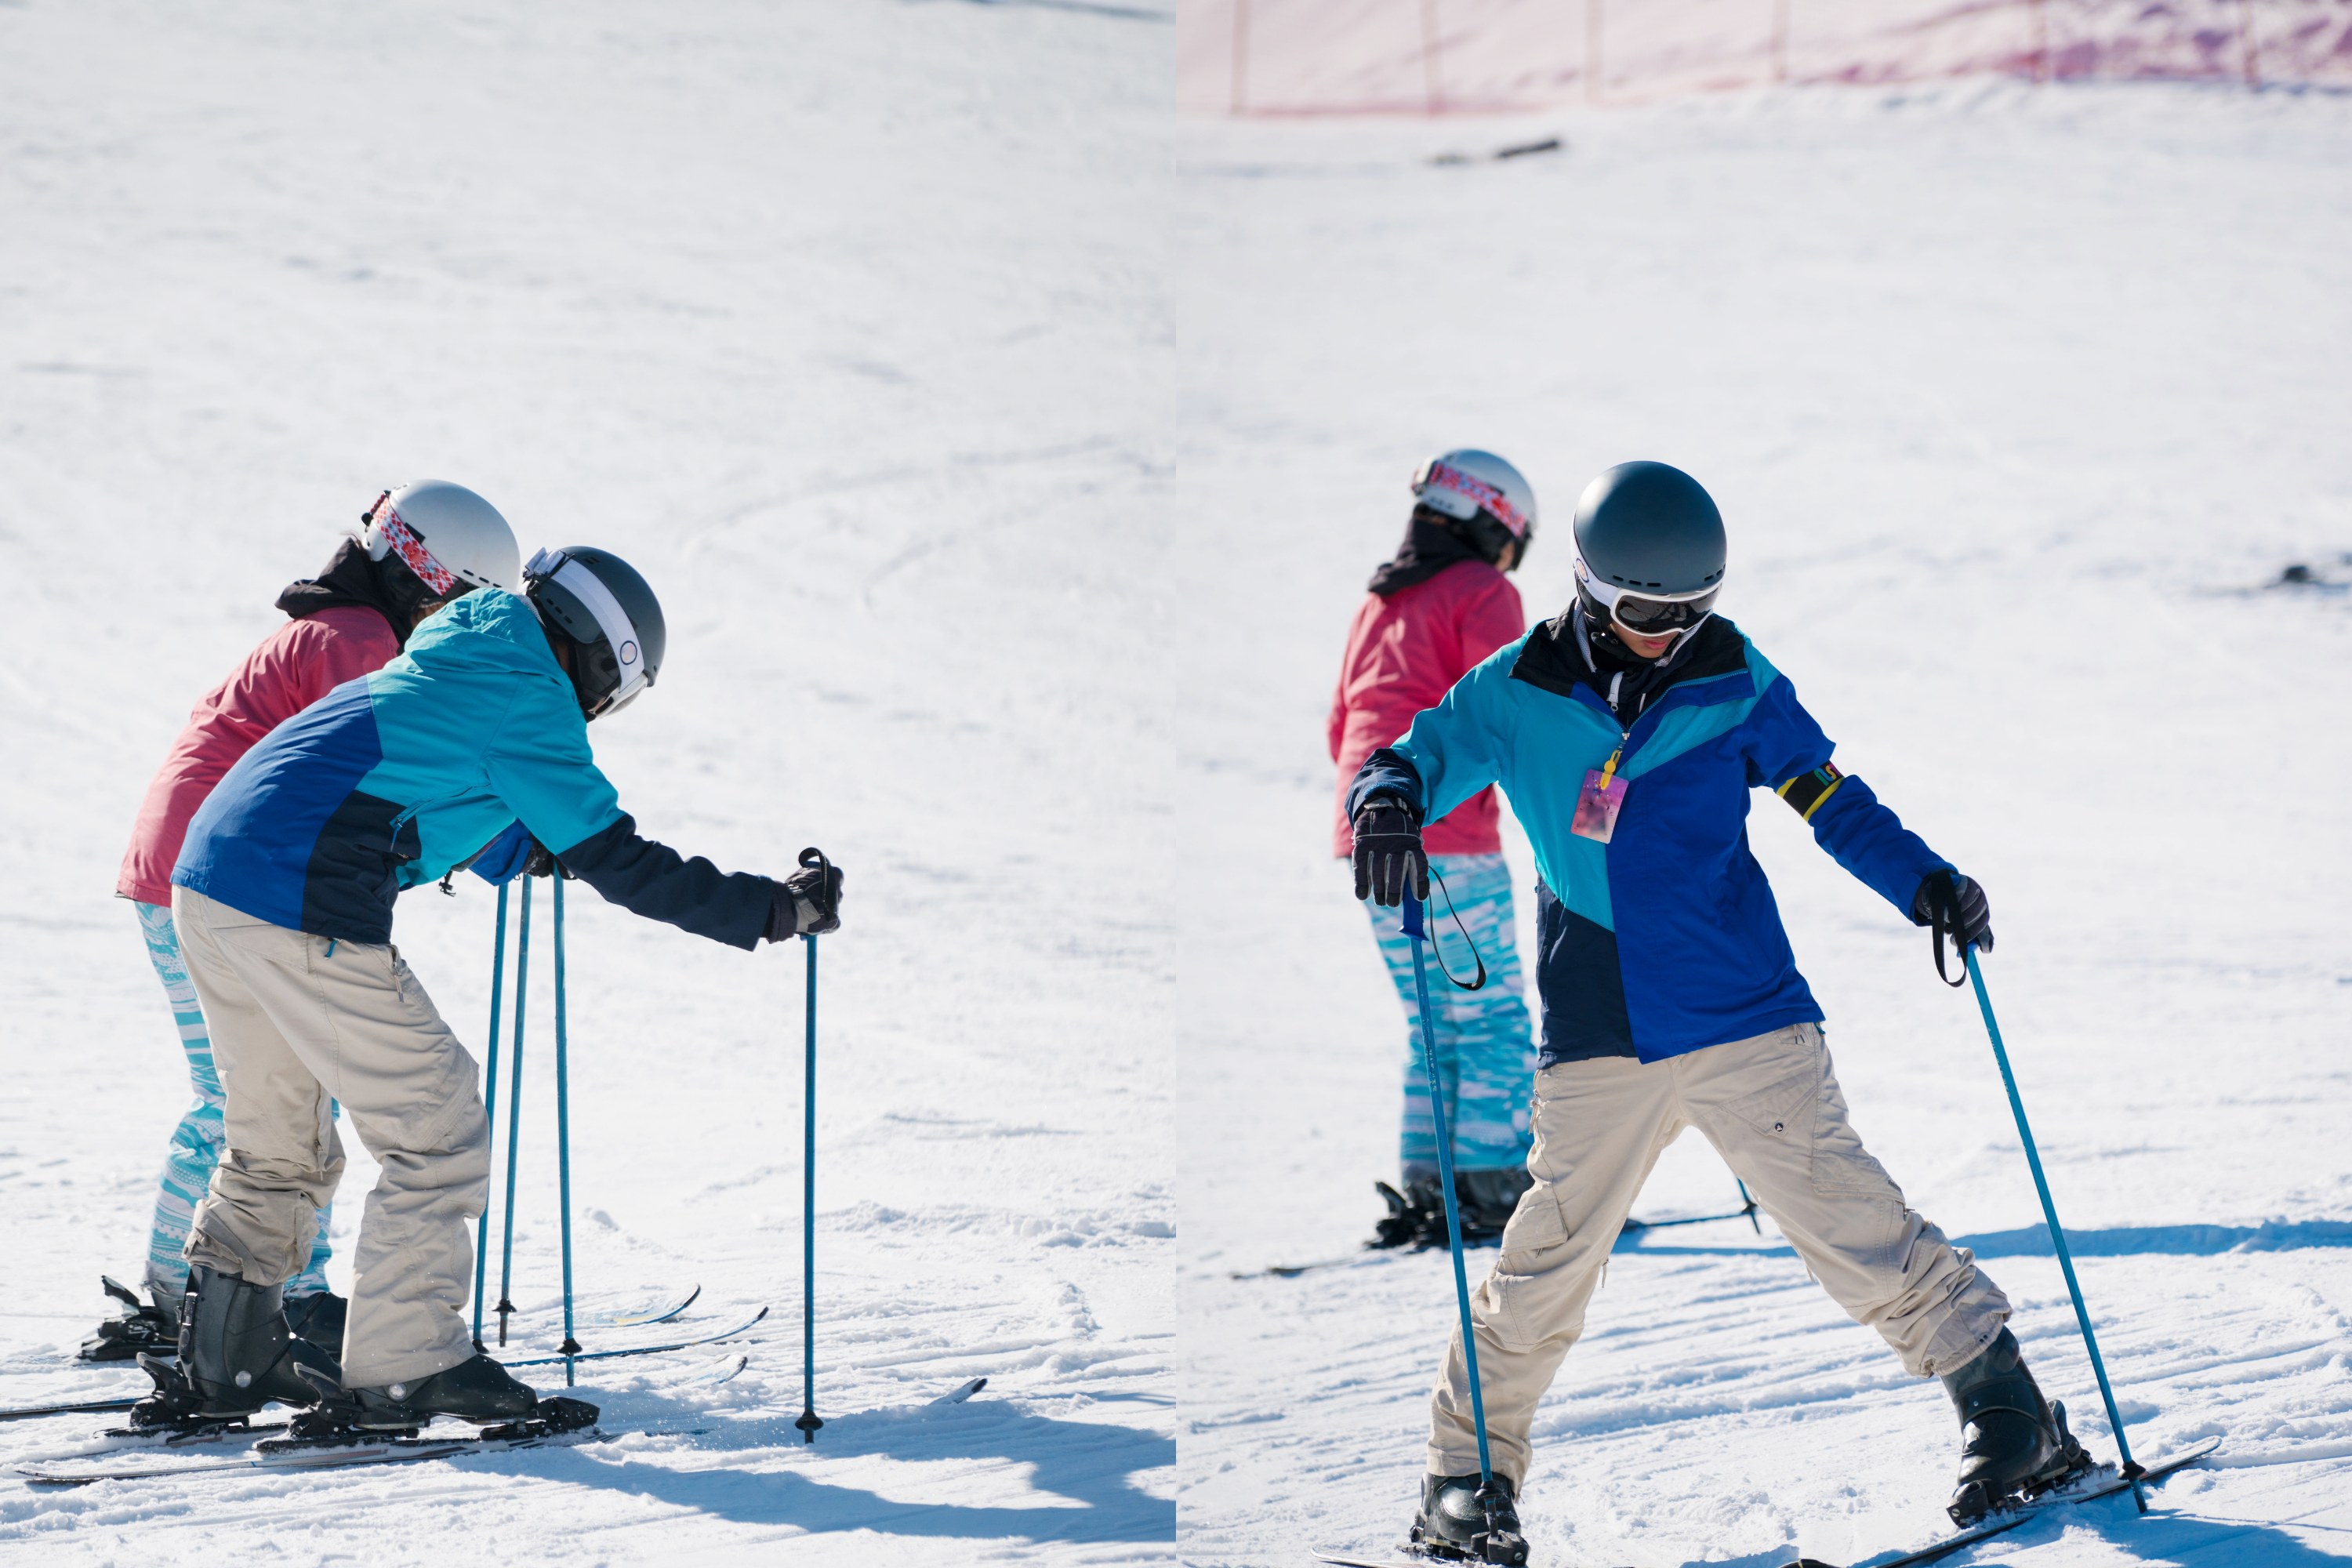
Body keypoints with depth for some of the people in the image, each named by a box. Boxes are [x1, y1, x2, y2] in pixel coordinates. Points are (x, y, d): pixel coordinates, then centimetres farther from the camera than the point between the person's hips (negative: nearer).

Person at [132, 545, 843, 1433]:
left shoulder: (444, 664, 24)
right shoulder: (525, 696, -2)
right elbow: (617, 863, -5)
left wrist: (534, 846, 60)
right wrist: (770, 911, 0)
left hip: (204, 887, 9)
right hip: (302, 915, -9)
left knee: (278, 1148, 22)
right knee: (438, 1129, 1)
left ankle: (222, 1361, 25)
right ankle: (399, 1372, 2)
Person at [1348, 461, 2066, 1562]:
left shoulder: (1734, 682, 3)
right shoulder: (1518, 695, 2)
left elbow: (1825, 796, 8)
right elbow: (1420, 754, 1)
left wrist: (1921, 882, -6)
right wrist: (1390, 800, -24)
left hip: (1746, 1018, -1)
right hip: (1597, 1043, 1)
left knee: (1848, 1222, -7)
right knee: (1546, 1262, 1)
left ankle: (2011, 1415, 0)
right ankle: (1468, 1477, 16)